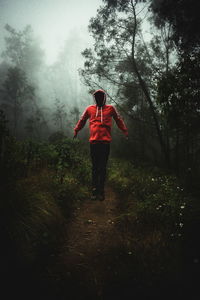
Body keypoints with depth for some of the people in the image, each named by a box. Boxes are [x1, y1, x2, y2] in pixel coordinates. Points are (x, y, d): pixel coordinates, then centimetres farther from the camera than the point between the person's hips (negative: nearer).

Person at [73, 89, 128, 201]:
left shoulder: (110, 108, 12)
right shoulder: (90, 109, 14)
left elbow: (119, 120, 21)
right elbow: (82, 120, 26)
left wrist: (125, 131, 17)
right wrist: (76, 130, 26)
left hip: (105, 141, -1)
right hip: (94, 141, 1)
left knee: (103, 167, 1)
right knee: (95, 167, 3)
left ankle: (101, 190, 6)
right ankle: (95, 190, 8)